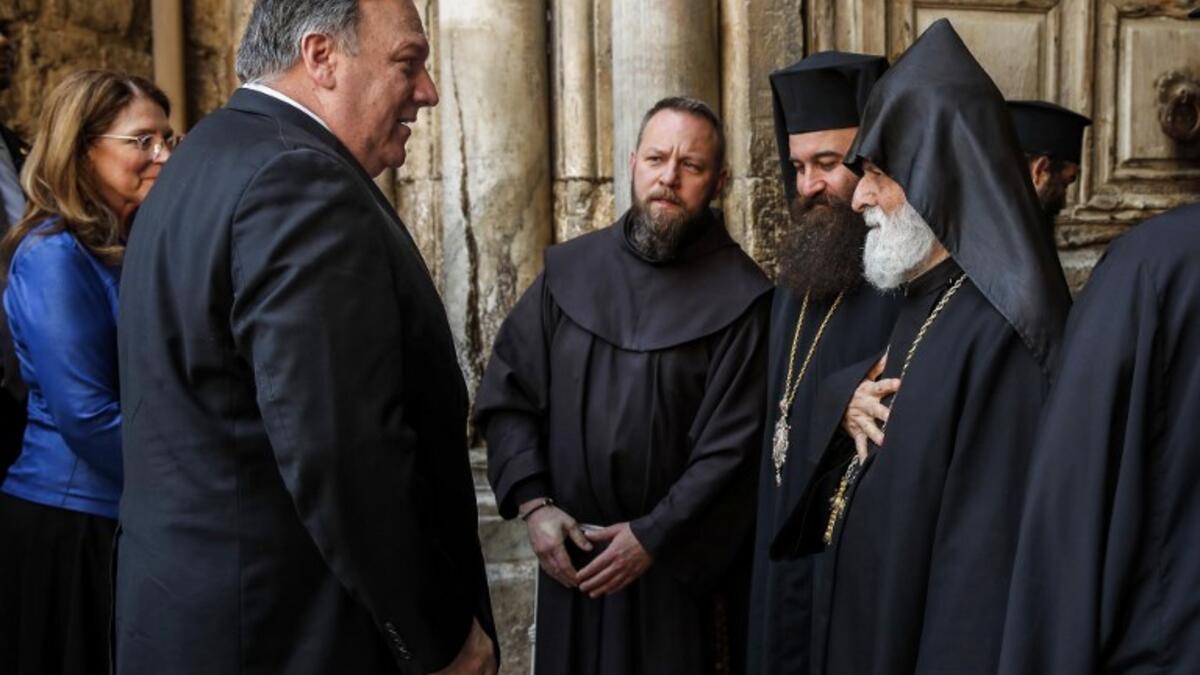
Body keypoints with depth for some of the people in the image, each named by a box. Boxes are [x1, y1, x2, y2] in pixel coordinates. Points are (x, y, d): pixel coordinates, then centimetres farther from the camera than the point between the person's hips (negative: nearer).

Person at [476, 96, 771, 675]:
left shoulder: (740, 297, -9)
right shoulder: (568, 271, 0)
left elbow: (736, 445, -11)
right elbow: (507, 392, 2)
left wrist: (654, 536, -13)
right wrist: (532, 502, -8)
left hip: (683, 565, -3)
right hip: (572, 558, 3)